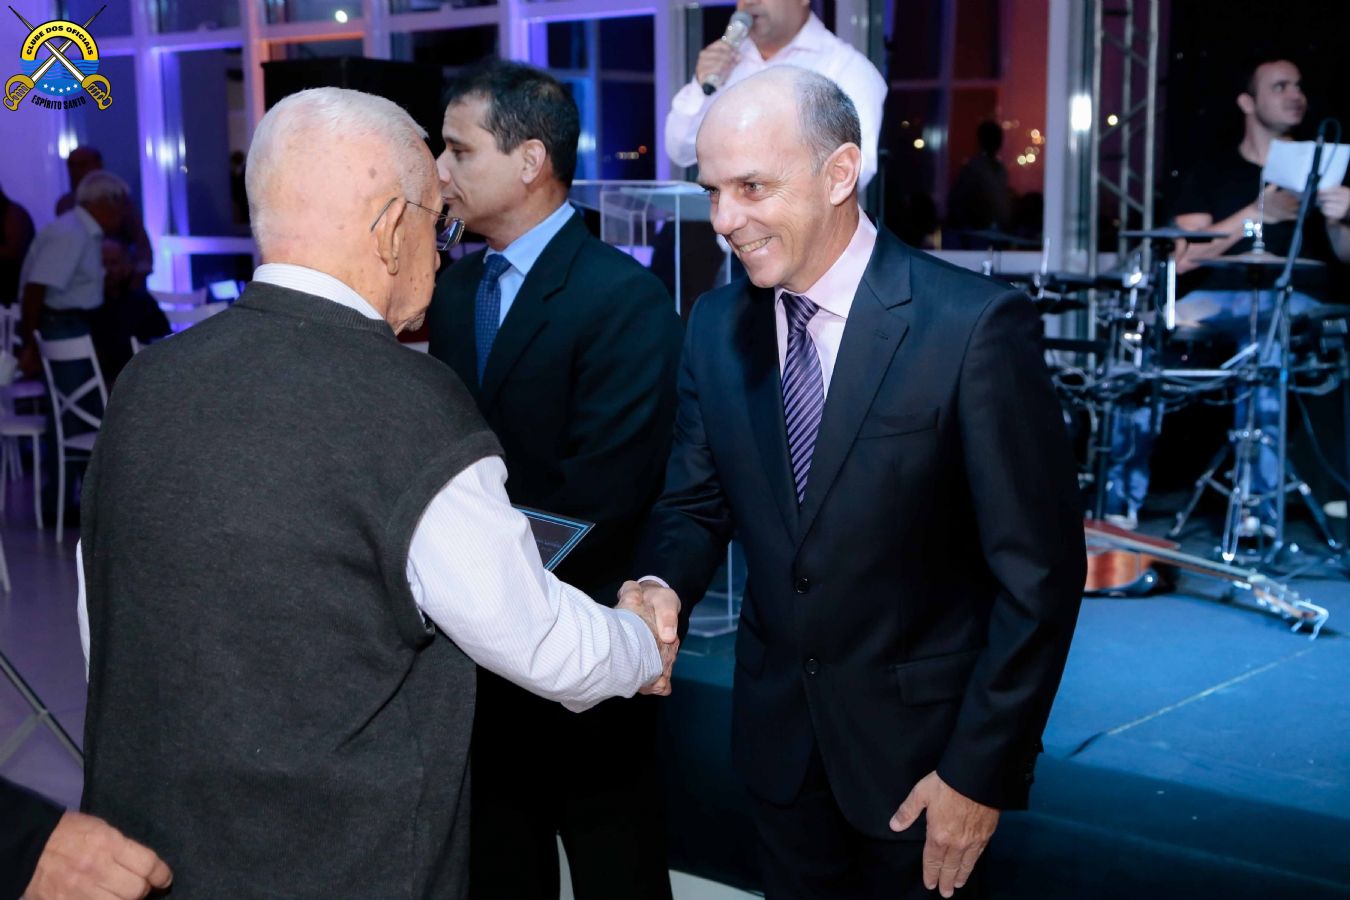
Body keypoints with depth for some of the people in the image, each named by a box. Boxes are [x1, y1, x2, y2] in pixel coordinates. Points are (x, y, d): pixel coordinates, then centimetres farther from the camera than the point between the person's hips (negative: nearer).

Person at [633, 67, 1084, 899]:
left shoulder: (975, 325, -20)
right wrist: (660, 589, -17)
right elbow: (696, 505, 5)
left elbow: (1040, 571, -17)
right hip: (776, 729, 5)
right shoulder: (716, 327, -3)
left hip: (919, 736, -4)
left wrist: (981, 770, -15)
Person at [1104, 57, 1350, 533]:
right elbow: (1185, 259, -1)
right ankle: (1121, 503, -22)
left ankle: (1259, 506, -31)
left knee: (1264, 348, -38)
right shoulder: (1211, 174, 14)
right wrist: (1257, 214, -10)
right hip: (1216, 297, 1)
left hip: (1292, 301, -1)